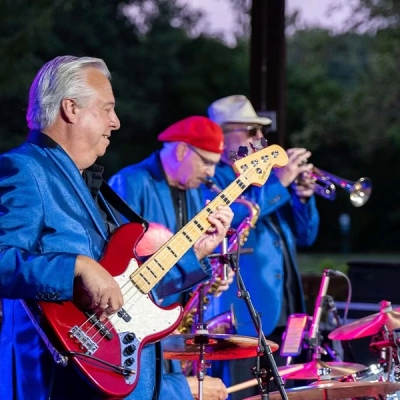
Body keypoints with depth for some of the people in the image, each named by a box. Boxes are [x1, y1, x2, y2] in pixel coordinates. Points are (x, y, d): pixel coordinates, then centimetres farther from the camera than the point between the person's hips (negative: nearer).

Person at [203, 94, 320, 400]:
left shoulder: (266, 175, 19)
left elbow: (305, 236, 19)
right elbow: (226, 219, -25)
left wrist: (303, 197, 0)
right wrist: (279, 183, -20)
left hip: (283, 314, 8)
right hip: (240, 314, -8)